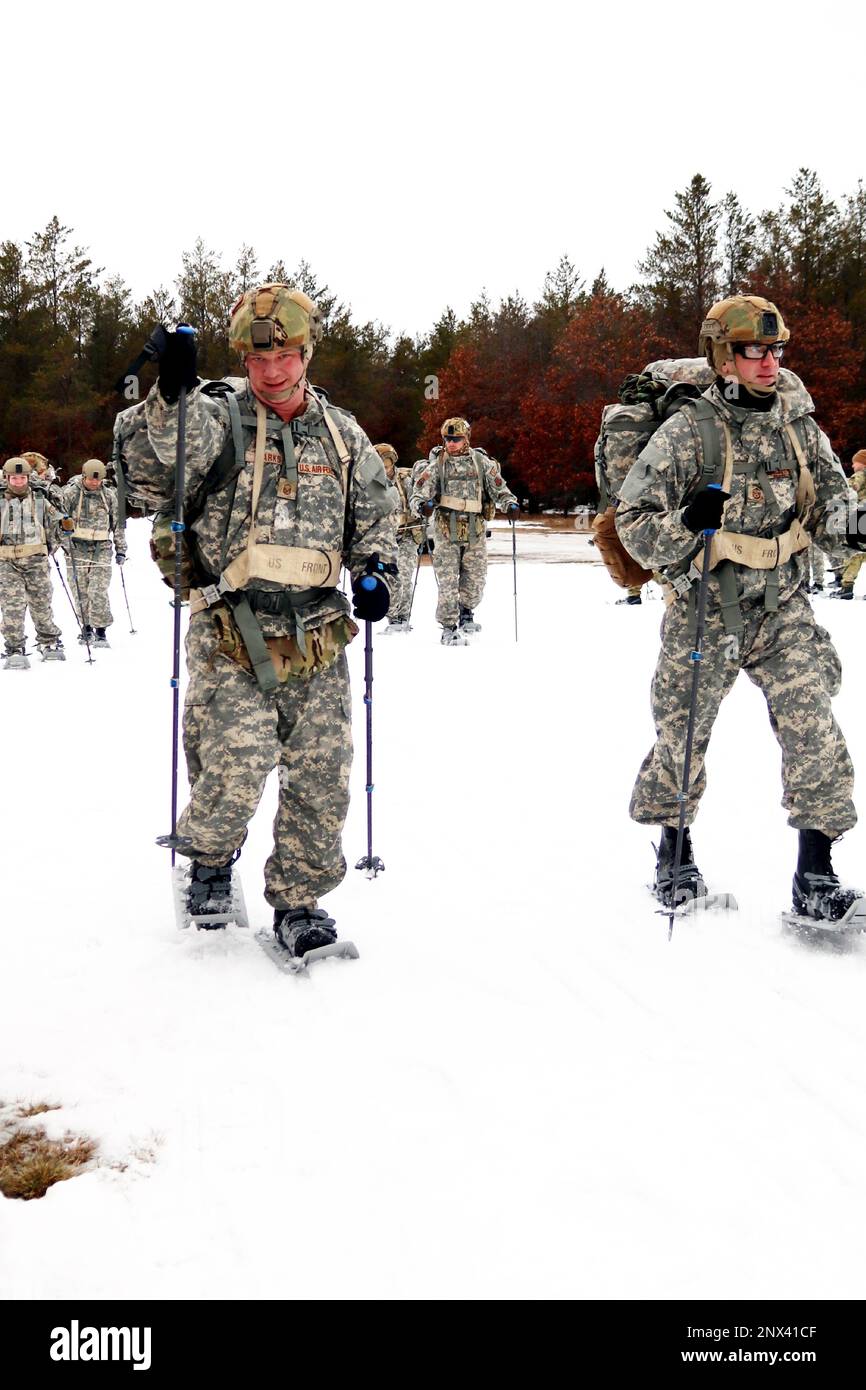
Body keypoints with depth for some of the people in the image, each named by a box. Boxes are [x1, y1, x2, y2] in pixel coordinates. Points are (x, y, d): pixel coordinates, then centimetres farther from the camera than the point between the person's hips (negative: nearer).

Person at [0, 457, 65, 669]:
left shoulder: (40, 501, 9)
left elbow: (54, 521, 22)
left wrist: (52, 545, 18)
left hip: (37, 561, 2)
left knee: (41, 604, 8)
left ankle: (49, 643, 26)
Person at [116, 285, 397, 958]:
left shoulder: (342, 434, 12)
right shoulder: (219, 417, 0)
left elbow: (375, 517, 23)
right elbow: (155, 459, -19)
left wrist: (376, 572, 5)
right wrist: (172, 393, -36)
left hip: (317, 636, 4)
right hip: (233, 636, -3)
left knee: (322, 776, 2)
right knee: (234, 773, -12)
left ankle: (298, 900, 20)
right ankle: (209, 857, 21)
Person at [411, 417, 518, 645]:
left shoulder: (481, 461, 7)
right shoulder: (437, 464, 4)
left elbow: (498, 487, 10)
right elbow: (419, 491, -3)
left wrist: (510, 504, -9)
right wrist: (421, 505, -25)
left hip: (475, 530, 2)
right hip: (446, 530, -2)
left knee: (475, 578, 7)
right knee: (448, 581, -6)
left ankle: (466, 613, 34)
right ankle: (449, 627, 3)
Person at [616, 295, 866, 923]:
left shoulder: (800, 426, 3)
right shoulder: (687, 432, -11)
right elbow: (635, 525, -9)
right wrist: (687, 525, -27)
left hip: (784, 610, 3)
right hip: (705, 613, -3)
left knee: (815, 732, -9)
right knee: (683, 735, 10)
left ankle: (815, 876, 1)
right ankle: (674, 847, 35)